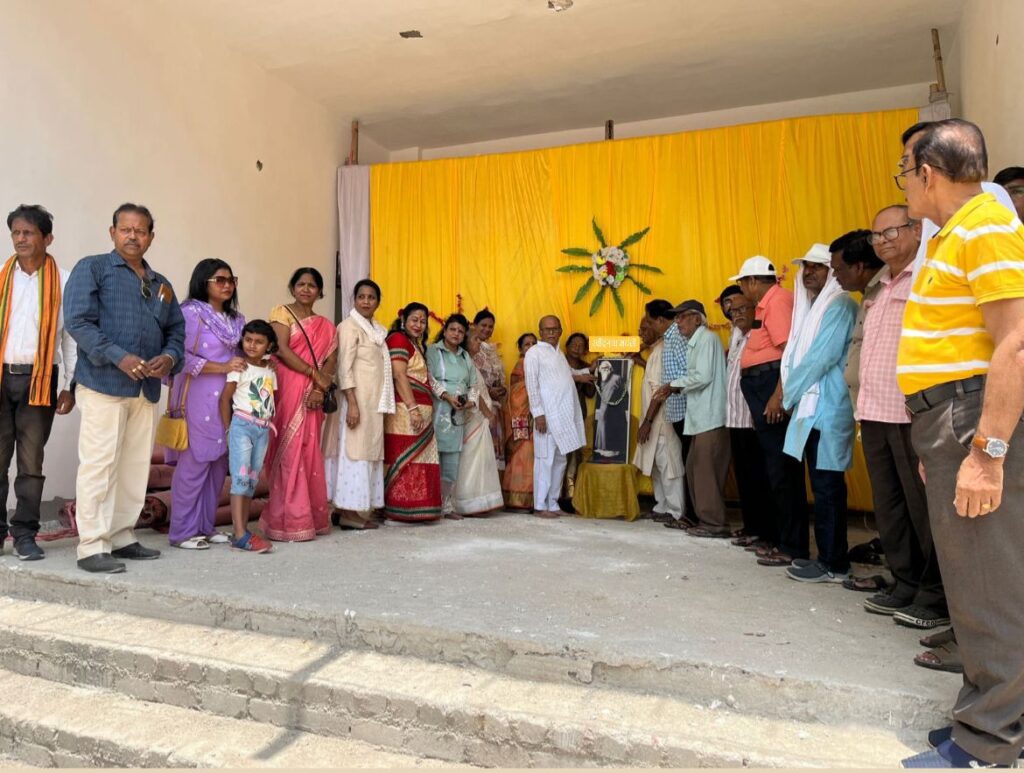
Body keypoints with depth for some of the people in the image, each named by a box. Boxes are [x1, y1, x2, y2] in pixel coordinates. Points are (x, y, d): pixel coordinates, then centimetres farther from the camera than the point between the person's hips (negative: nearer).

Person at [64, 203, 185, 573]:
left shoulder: (161, 284, 21)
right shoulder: (92, 268, 3)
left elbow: (176, 329, 19)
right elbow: (78, 322, -8)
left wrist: (170, 357, -3)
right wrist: (119, 357, -18)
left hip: (147, 389, 6)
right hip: (104, 384, -6)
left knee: (136, 466, 9)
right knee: (99, 465, -5)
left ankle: (122, 537, 20)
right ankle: (92, 547, 1)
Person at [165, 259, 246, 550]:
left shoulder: (235, 319, 17)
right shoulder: (190, 313, -5)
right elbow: (182, 356, -13)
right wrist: (222, 367, -14)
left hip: (227, 400, 7)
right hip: (198, 399, -7)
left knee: (218, 464, 8)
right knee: (194, 464, -5)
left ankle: (205, 526, 18)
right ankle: (183, 531, 5)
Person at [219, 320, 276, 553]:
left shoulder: (270, 372, 12)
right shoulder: (240, 368, -4)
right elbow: (225, 398, -5)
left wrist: (268, 424, 5)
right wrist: (228, 429, -5)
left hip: (263, 430, 6)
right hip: (242, 425, -6)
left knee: (252, 481, 8)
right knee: (241, 478, -11)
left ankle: (242, 530, 15)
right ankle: (240, 535, -13)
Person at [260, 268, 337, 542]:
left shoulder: (325, 326, 17)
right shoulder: (281, 313, 5)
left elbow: (331, 361, 6)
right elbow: (283, 350, -8)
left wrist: (320, 389, -10)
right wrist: (315, 374, -11)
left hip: (312, 395, 4)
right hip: (287, 391, -4)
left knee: (309, 453, 4)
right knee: (289, 451, -7)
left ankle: (310, 516, 11)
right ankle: (287, 522, -4)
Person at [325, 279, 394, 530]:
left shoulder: (377, 330, 17)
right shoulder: (349, 326, -7)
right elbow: (344, 368, -15)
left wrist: (382, 404, 13)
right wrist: (352, 404, -21)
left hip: (374, 401, 8)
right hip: (357, 399, -8)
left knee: (370, 451, 8)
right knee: (355, 451, -7)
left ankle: (362, 510, 14)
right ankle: (350, 512, -3)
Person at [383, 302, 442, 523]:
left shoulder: (417, 345, 24)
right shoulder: (398, 339, -5)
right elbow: (399, 376, -15)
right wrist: (413, 408, -20)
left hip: (420, 410, 10)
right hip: (405, 411, -9)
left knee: (418, 461, 8)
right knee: (404, 460, -9)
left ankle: (412, 509, 11)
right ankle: (398, 510, -6)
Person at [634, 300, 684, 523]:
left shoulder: (662, 350, -15)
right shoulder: (657, 349, 14)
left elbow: (659, 390, -20)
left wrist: (647, 421, -20)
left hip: (661, 419, -10)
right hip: (655, 419, 10)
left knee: (667, 462, -4)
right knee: (656, 463, 15)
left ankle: (675, 511, 3)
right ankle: (662, 506, 23)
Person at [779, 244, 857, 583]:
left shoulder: (839, 305, -8)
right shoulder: (812, 307, 21)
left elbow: (822, 358, -16)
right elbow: (797, 356, 19)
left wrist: (789, 394, -8)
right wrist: (791, 396, 5)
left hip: (828, 409, -9)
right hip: (810, 407, 9)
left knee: (827, 486, -6)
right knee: (820, 484, 12)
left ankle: (833, 564, 1)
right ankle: (824, 554, 20)